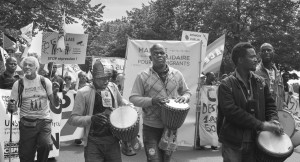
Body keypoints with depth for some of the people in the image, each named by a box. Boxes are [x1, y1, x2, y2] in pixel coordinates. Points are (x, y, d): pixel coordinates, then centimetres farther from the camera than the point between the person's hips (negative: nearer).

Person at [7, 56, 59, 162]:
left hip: (44, 121, -1)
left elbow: (55, 104, 0)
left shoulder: (45, 82, 0)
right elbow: (13, 108, 3)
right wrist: (11, 107, -20)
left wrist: (55, 94, -21)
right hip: (26, 123, 1)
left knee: (45, 144, -26)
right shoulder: (18, 84, 1)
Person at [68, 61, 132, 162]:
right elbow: (73, 119, -10)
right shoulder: (83, 93, -10)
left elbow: (120, 101, 27)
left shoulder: (112, 87, 6)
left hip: (113, 139, 4)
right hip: (93, 142, -4)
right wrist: (91, 119, -24)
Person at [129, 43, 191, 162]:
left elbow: (186, 91, 15)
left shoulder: (177, 74, 3)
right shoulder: (143, 77, -7)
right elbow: (133, 99, -8)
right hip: (151, 127, -3)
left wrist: (184, 97, -9)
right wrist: (152, 101, -24)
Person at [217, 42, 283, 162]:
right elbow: (231, 111, -19)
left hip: (255, 142, 5)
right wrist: (261, 125, -22)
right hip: (233, 144, -4)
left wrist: (273, 120, -8)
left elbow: (270, 104, 15)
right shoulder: (226, 85, -9)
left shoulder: (260, 82, 9)